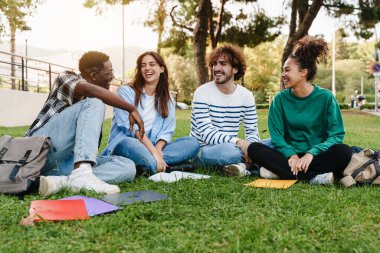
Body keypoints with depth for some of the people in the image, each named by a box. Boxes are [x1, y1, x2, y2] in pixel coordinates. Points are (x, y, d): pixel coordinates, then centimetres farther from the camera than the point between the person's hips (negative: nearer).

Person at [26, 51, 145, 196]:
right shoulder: (66, 77, -2)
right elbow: (91, 90, -25)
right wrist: (132, 109, -21)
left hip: (65, 160, 7)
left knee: (128, 167, -14)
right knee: (94, 103, -24)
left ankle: (60, 180, -33)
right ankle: (81, 174, -40)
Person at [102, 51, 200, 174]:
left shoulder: (167, 99, 15)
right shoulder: (126, 91, 1)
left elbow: (167, 131, 5)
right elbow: (130, 127, -12)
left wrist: (157, 149, -17)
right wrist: (153, 151, -23)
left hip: (153, 147, 6)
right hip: (124, 145, -5)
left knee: (192, 142, -19)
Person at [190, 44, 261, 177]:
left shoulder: (246, 95, 3)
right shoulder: (202, 93, -10)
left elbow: (252, 131, 2)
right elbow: (207, 134, -19)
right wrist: (238, 142, -33)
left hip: (231, 148, 5)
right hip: (202, 150, -5)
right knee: (227, 150, -38)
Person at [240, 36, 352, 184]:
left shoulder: (326, 98, -4)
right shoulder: (280, 99, 2)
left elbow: (336, 135, -7)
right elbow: (276, 135, -1)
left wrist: (311, 153, -23)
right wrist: (291, 155, -21)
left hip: (317, 156, -2)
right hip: (289, 156, 2)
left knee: (343, 152, -31)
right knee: (254, 149, -23)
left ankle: (280, 171, -29)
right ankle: (313, 177, -31)